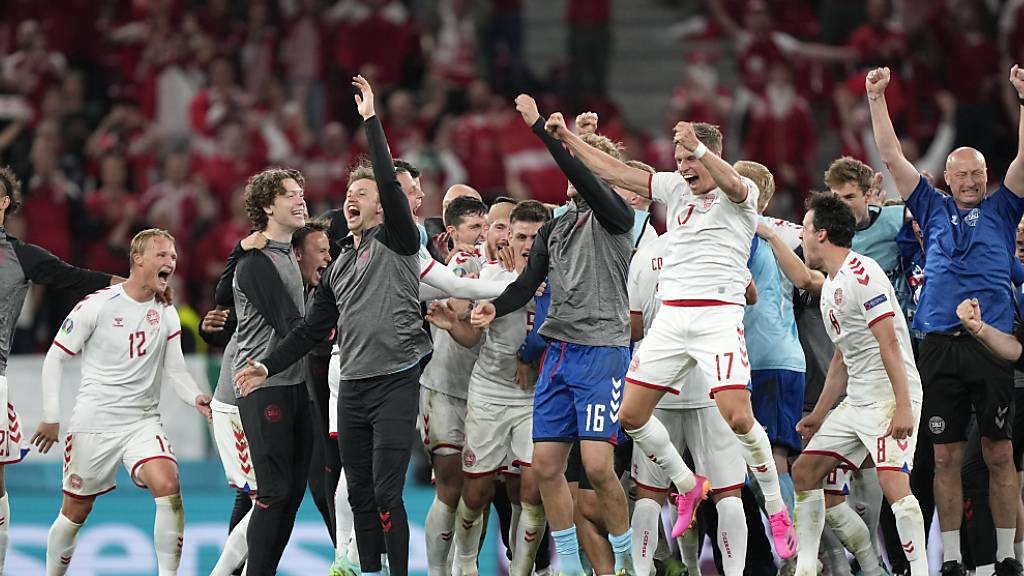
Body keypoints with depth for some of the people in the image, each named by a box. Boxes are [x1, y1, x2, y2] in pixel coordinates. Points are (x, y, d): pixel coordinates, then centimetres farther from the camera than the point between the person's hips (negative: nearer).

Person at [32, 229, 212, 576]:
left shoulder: (166, 314, 6)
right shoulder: (97, 305, -8)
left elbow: (175, 372, 7)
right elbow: (55, 358, -2)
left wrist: (196, 398, -14)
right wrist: (51, 418, -4)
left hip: (143, 422, 3)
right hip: (94, 423, -3)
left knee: (168, 487, -22)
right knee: (75, 512, 5)